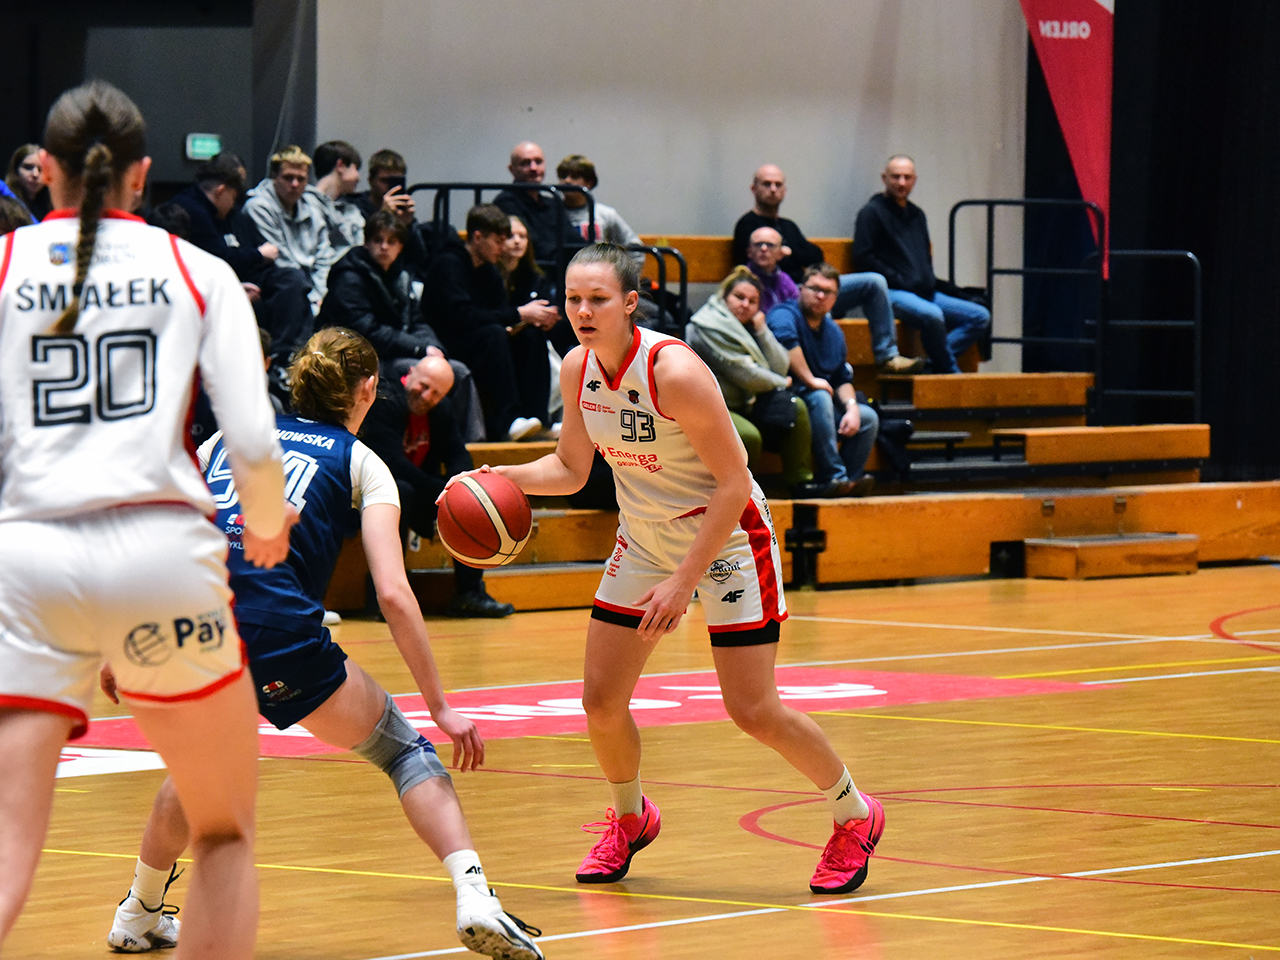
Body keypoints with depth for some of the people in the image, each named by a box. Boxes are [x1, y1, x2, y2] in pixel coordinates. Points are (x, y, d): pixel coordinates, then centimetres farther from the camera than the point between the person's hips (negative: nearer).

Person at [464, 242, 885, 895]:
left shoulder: (675, 371, -28)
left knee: (753, 711, -9)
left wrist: (683, 582, -25)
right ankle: (630, 818, 31)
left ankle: (854, 815, 14)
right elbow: (570, 468, 9)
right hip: (645, 540, 7)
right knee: (601, 701, 3)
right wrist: (505, 477, -12)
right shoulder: (577, 370, -7)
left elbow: (733, 485, -24)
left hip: (728, 539, -6)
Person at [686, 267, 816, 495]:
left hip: (743, 404, 9)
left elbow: (781, 368, 5)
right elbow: (746, 375, -18)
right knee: (749, 436, -34)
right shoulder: (710, 327, -14)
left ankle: (801, 482, 0)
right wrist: (782, 383, -2)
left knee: (796, 407, -2)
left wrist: (762, 330, -5)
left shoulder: (747, 326, 14)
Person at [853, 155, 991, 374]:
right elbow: (863, 257, -7)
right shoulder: (872, 212, 2)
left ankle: (934, 364, -21)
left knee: (981, 317, -8)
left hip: (925, 293, 8)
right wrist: (897, 280, -12)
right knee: (933, 315, -38)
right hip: (891, 293, -8)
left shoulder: (916, 215, 25)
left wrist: (929, 281, 11)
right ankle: (950, 372, -23)